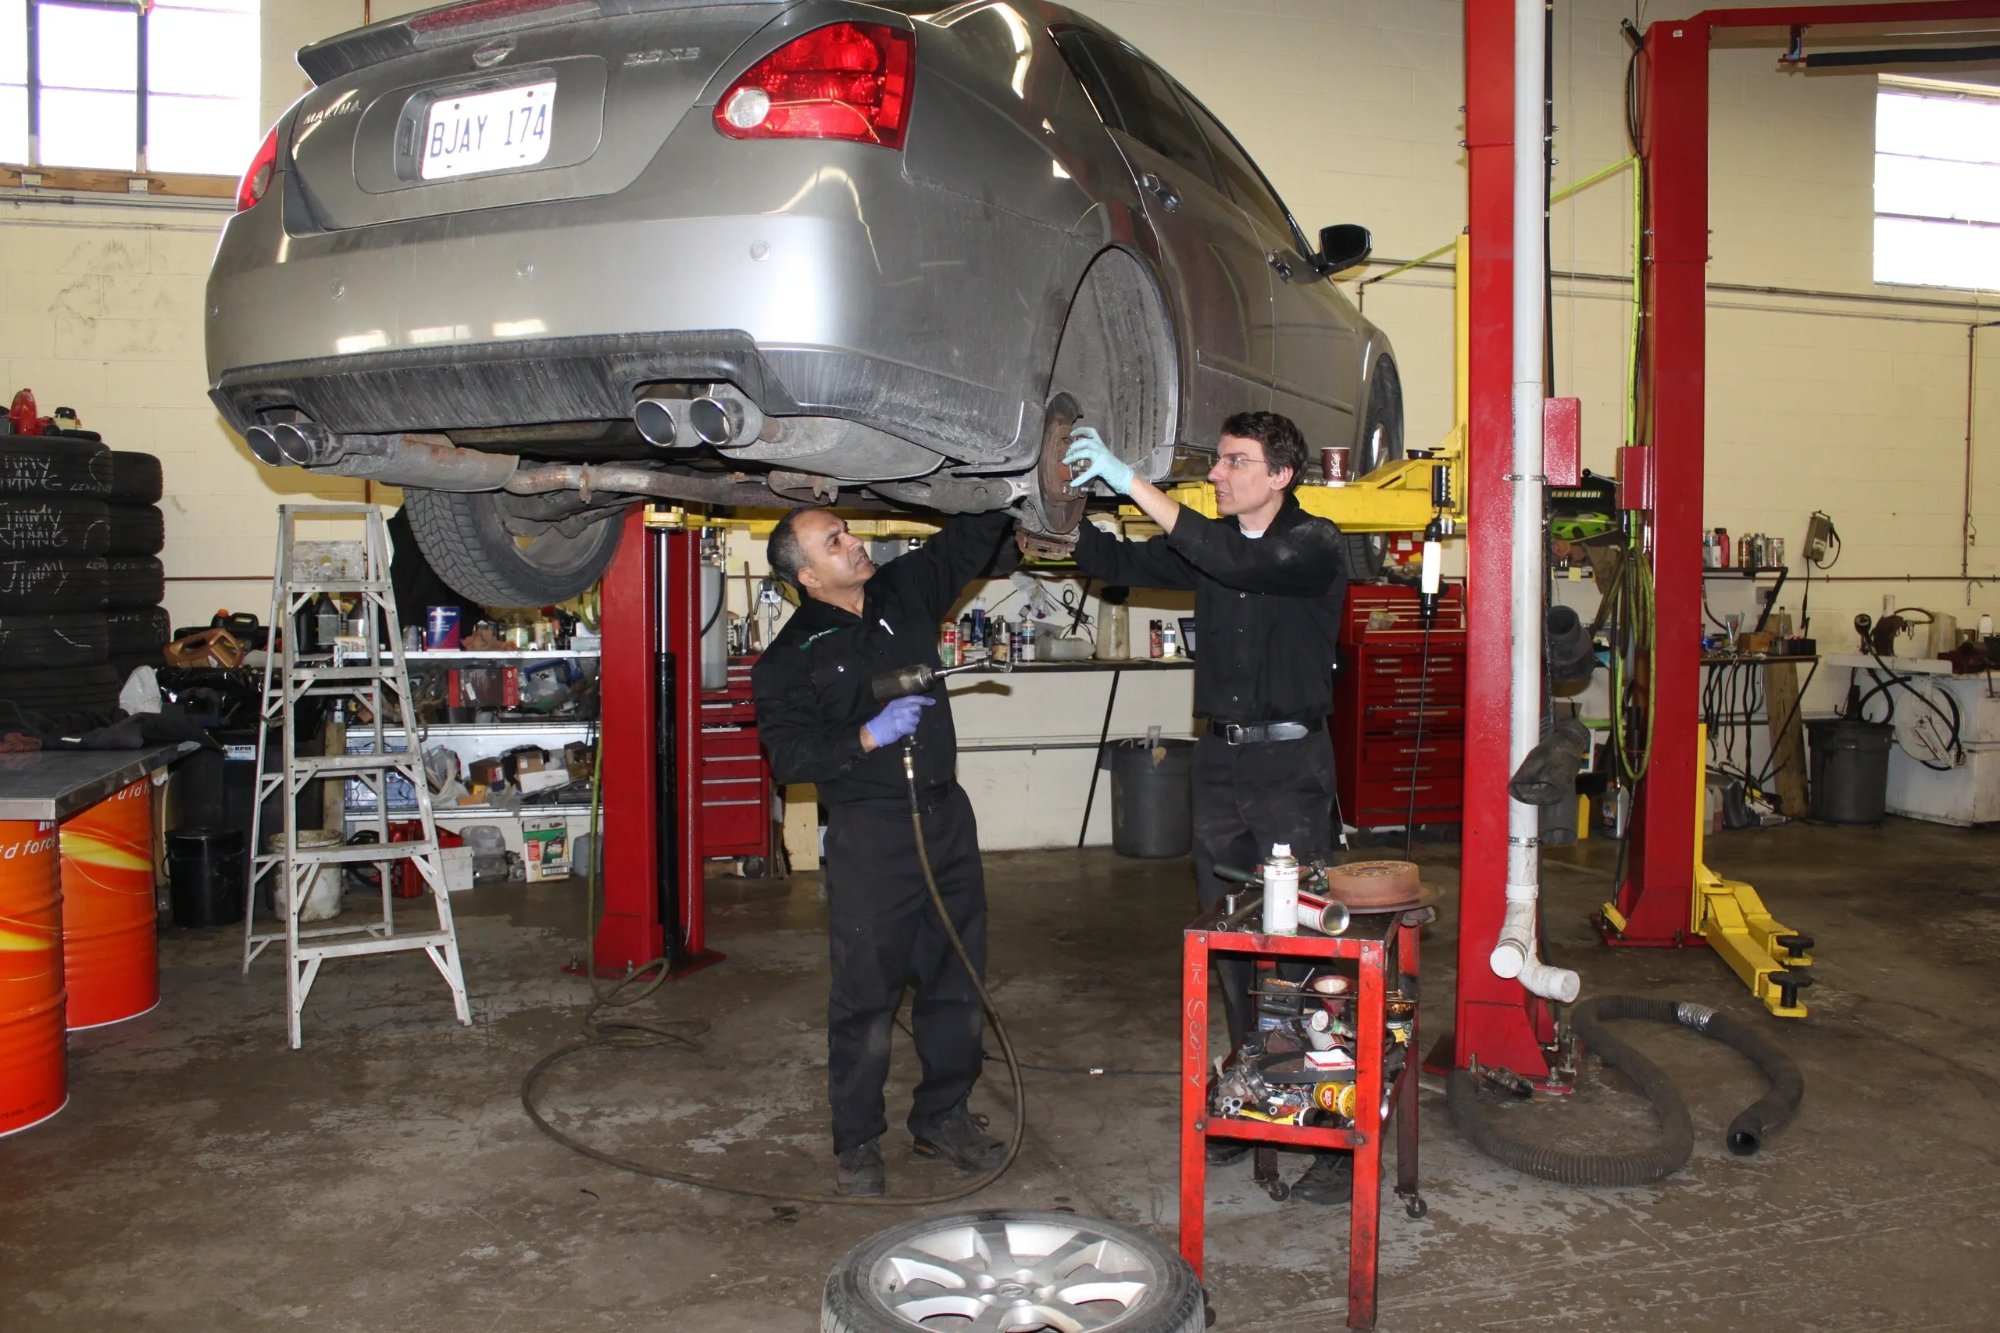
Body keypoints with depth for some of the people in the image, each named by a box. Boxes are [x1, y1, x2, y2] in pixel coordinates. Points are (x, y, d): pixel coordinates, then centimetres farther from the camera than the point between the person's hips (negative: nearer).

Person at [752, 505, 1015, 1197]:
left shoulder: (906, 588, 8)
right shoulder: (790, 658, -6)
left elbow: (973, 536, 15)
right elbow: (789, 755, -12)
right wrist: (871, 735, -20)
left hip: (946, 814, 5)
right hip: (868, 835, -5)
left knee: (957, 981, 12)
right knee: (866, 994, 0)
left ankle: (943, 1114, 28)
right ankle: (856, 1140, 16)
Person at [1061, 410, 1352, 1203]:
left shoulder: (1315, 546, -9)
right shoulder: (1208, 542, 11)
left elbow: (1238, 563, -27)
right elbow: (1117, 563, 12)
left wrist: (1133, 484, -29)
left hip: (1289, 763, -6)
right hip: (1219, 758, 6)